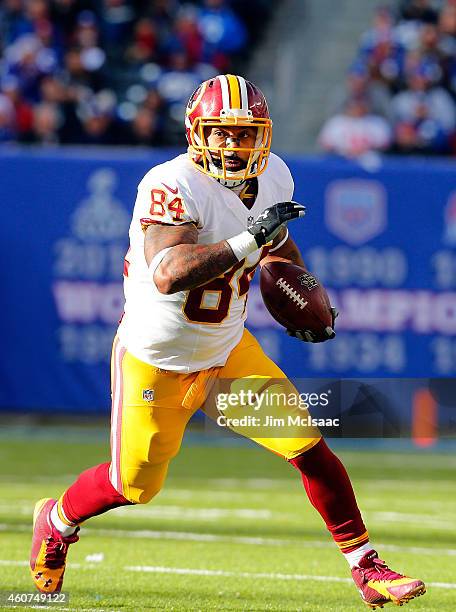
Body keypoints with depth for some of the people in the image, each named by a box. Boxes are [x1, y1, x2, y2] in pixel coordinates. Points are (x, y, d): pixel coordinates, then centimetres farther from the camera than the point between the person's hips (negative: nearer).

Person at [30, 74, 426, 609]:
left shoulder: (272, 178, -5)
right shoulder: (173, 186, -28)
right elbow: (167, 274, -43)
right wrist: (250, 239, -45)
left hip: (227, 349, 5)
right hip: (155, 362, -5)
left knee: (310, 449, -6)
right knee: (134, 485, 8)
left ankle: (365, 568, 6)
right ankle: (57, 520, 40)